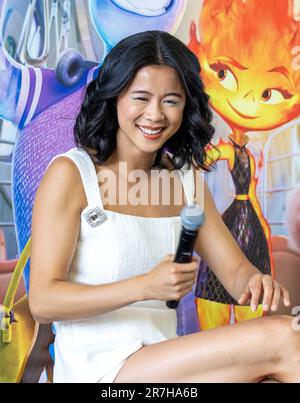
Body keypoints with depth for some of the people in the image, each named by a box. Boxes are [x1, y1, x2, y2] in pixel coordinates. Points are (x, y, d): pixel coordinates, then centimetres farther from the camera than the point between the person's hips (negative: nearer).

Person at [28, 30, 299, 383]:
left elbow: (235, 269, 7)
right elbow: (42, 302, -11)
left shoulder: (185, 178, 8)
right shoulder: (70, 173, -7)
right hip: (97, 368, -5)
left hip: (163, 361, 5)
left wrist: (256, 283, -17)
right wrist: (146, 286, -23)